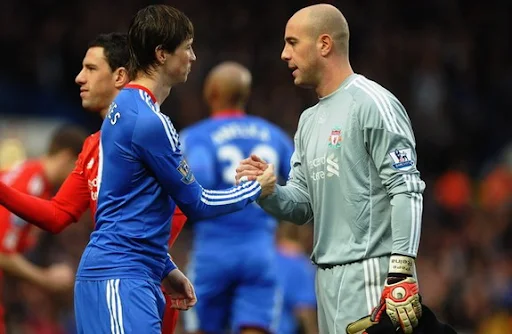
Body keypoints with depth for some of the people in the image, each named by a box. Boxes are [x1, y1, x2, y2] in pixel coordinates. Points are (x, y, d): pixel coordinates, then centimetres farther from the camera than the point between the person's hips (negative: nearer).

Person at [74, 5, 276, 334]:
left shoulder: (125, 107, 15)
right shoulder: (149, 122, -14)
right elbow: (197, 204, -6)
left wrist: (167, 270, 24)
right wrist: (257, 188, 9)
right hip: (120, 279, -10)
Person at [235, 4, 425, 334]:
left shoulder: (372, 103, -8)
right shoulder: (310, 120, 19)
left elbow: (406, 189, -15)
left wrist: (402, 272, -22)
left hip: (370, 273, -9)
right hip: (328, 278, 9)